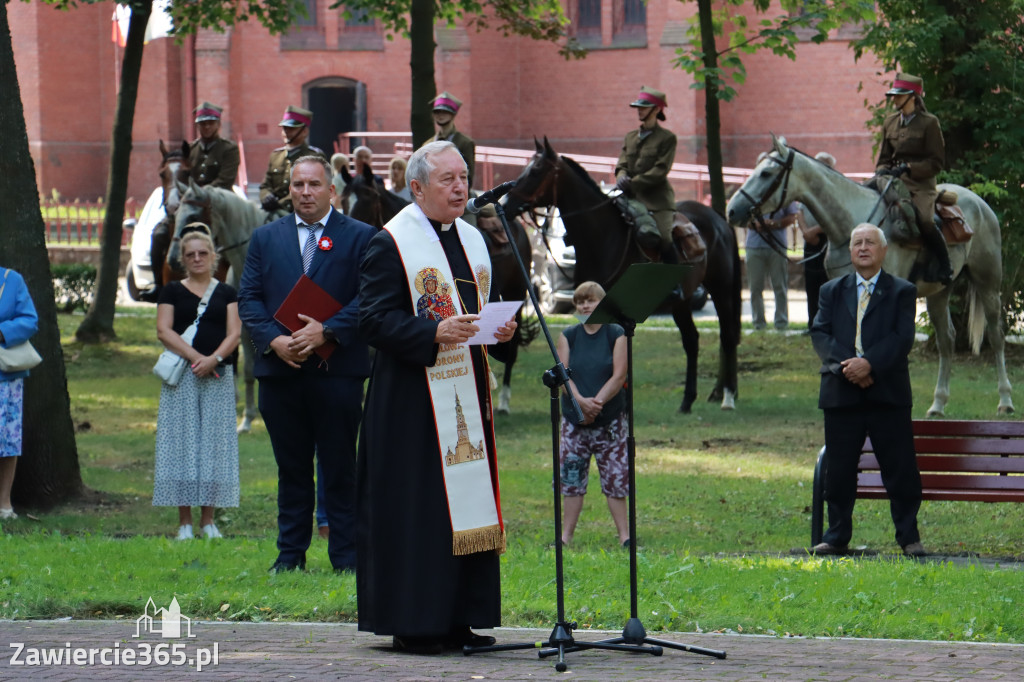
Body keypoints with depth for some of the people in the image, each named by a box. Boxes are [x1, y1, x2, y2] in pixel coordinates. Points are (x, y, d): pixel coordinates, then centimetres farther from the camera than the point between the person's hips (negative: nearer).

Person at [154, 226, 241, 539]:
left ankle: (208, 519, 6)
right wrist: (195, 357, -15)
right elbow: (164, 331, -3)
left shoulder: (226, 293, 11)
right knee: (181, 441, -3)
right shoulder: (172, 291, 7)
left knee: (214, 441, 0)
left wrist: (214, 359, -16)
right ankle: (184, 521, -1)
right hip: (182, 376, -1)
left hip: (218, 376, 1)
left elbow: (234, 333, 2)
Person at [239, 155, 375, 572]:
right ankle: (290, 553, 15)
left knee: (339, 468, 1)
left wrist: (327, 331, -16)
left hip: (337, 370, -3)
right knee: (291, 467, 9)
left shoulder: (359, 237, 3)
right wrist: (273, 340, -9)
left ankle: (346, 555, 6)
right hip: (280, 370, 3)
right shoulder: (266, 238, 13)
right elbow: (249, 298, 8)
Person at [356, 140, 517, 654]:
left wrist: (501, 330, 1)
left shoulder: (473, 241, 15)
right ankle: (412, 624, -1)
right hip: (413, 398, -7)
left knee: (468, 505, 7)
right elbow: (374, 318, -13)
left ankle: (458, 621, 13)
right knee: (416, 510, -6)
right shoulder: (391, 244, -8)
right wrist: (434, 332, -25)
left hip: (467, 397, 7)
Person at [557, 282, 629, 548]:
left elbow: (619, 376, -8)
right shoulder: (568, 336, 8)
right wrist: (581, 401, -18)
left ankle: (624, 533, 2)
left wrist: (596, 402, -19)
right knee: (571, 475, 3)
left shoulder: (617, 335, 0)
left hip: (610, 418, -3)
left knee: (615, 475, -2)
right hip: (574, 418, 3)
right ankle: (566, 534, 7)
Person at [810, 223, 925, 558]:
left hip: (888, 392, -2)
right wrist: (845, 365, -15)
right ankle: (837, 537, 12)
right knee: (838, 469, 4)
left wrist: (869, 364, -19)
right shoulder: (832, 291, 15)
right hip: (841, 393, 2)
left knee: (900, 468, -2)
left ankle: (909, 538, 6)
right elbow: (820, 333, 3)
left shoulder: (902, 292, 7)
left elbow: (902, 338, -5)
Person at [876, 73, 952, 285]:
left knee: (924, 219, -28)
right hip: (893, 181, 6)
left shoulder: (929, 123, -4)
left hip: (920, 182, -6)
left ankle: (945, 268, -11)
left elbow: (936, 162, -6)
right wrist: (882, 172, -2)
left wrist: (908, 168, -17)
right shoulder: (890, 122, 14)